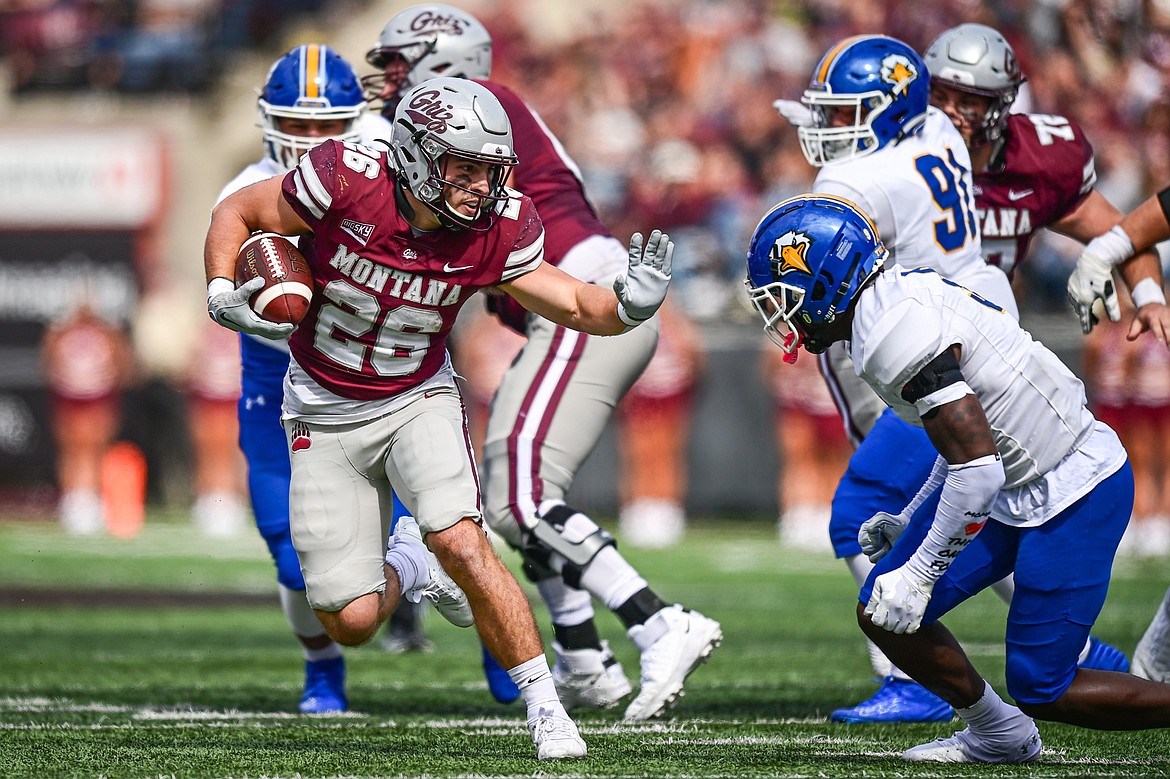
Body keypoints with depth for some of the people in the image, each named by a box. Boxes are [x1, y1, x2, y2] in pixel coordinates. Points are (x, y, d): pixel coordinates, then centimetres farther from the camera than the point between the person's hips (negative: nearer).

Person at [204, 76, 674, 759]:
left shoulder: (494, 233, -16)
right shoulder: (348, 184, -24)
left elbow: (576, 305, -6)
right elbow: (237, 214, -9)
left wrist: (627, 305, -28)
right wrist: (224, 297, -24)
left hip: (418, 400, 0)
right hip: (327, 415, 0)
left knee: (460, 541, -27)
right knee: (352, 622, -4)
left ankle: (547, 709, -16)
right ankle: (404, 568, 35)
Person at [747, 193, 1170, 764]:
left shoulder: (896, 332, -25)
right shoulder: (902, 298, 6)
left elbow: (976, 464, -28)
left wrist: (920, 573, -20)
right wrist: (909, 522, 22)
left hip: (1075, 496, -10)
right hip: (1012, 487, 10)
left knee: (1041, 691, -5)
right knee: (883, 616, 4)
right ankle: (997, 735, 23)